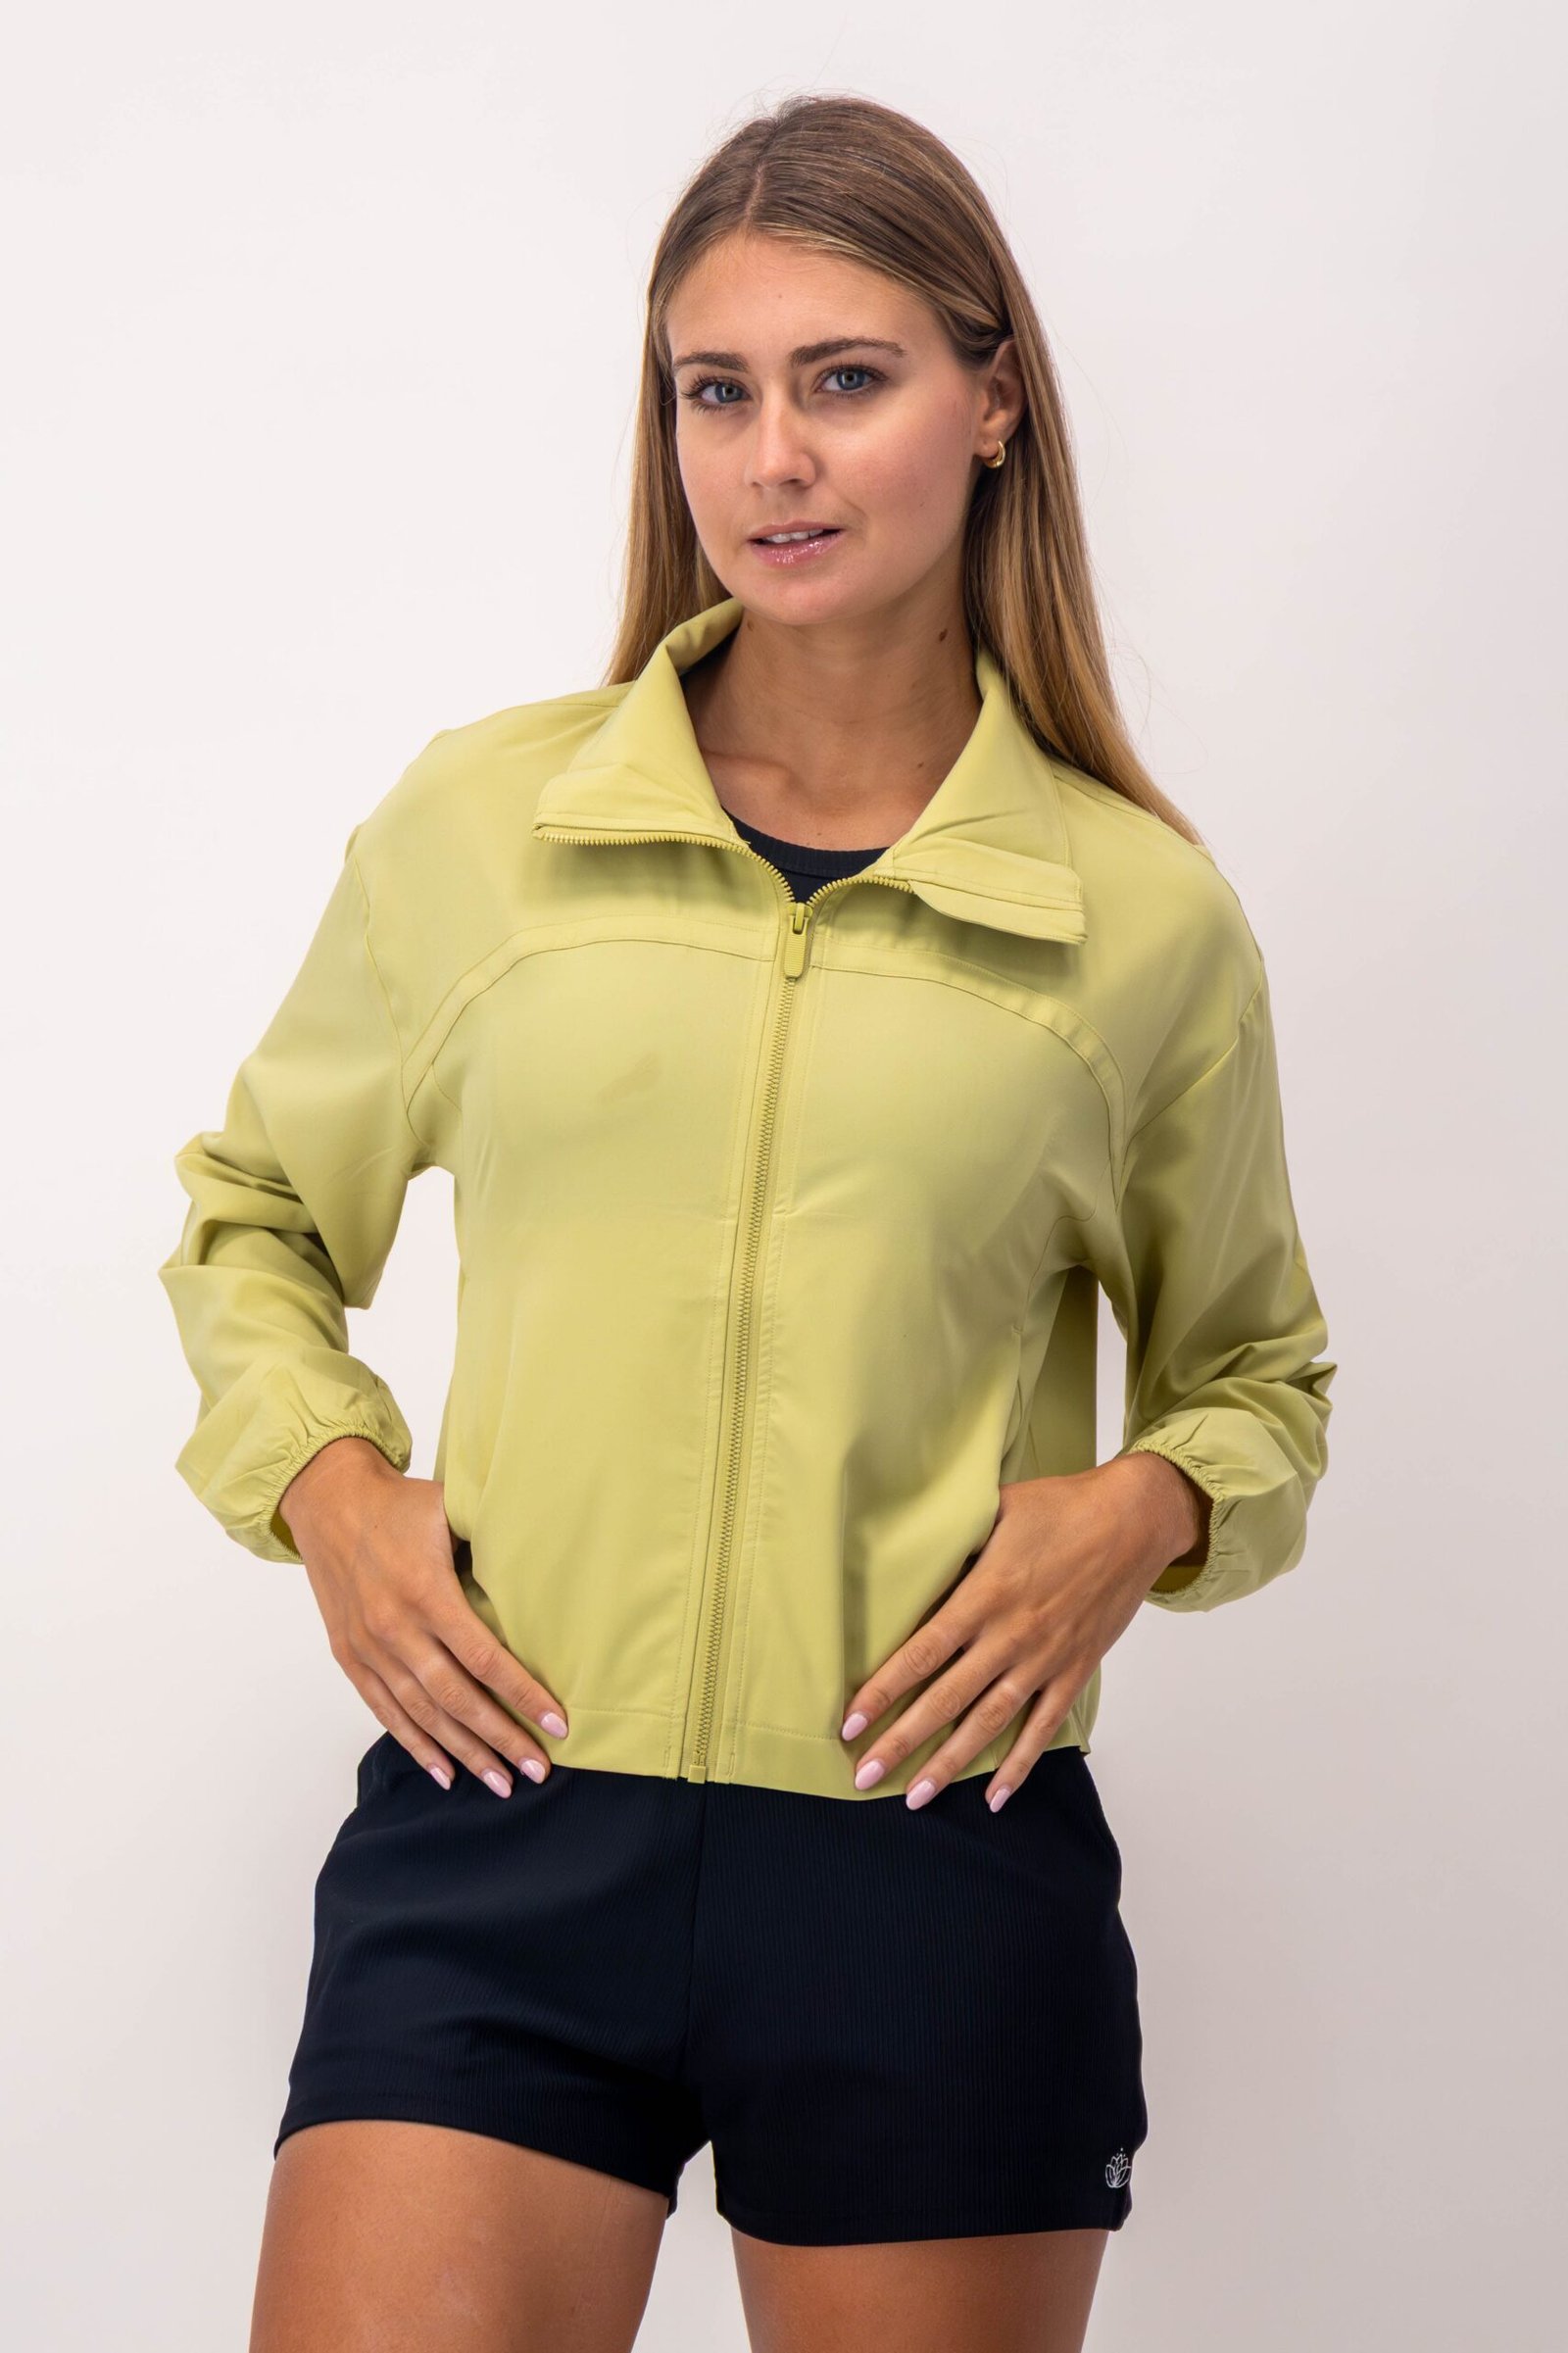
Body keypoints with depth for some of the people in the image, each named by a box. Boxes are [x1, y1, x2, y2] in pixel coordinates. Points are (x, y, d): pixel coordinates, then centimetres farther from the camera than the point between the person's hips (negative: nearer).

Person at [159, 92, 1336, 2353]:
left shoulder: (1148, 917, 2)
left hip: (937, 1864, 0)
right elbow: (251, 1213, 18)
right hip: (502, 1827, 0)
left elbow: (1257, 1379, 17)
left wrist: (1146, 1510, -4)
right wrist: (326, 1484, 0)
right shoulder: (480, 817, 3)